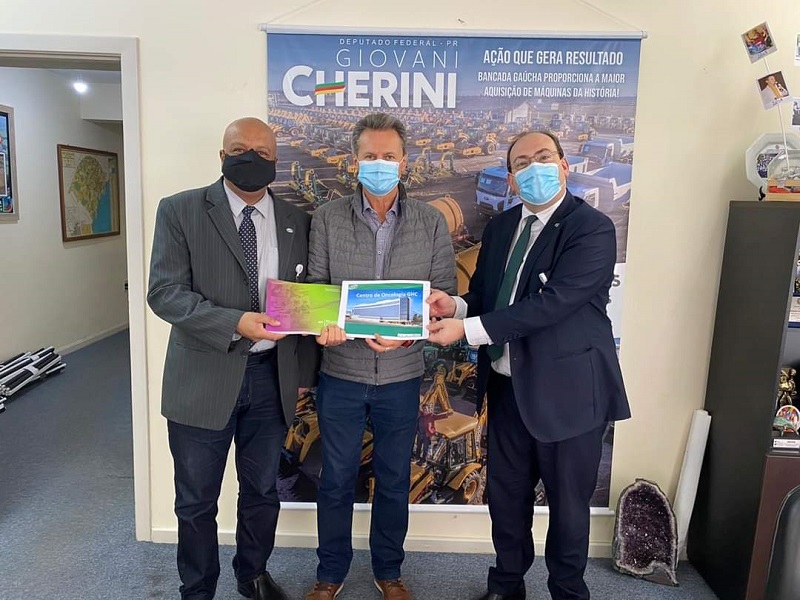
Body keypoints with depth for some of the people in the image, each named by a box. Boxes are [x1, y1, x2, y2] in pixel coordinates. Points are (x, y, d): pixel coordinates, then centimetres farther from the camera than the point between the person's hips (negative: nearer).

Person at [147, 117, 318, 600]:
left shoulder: (296, 221, 6)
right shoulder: (180, 211, -3)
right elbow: (165, 292, -12)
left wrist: (303, 372, 8)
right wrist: (236, 323, -26)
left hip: (271, 377, 3)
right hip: (203, 376, -2)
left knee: (262, 492, 18)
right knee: (196, 501, 13)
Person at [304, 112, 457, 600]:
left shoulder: (432, 222, 0)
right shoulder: (327, 218, 0)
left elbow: (445, 293, -2)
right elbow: (315, 286, -1)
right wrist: (324, 324, -22)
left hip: (402, 374, 0)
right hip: (342, 371, 0)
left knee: (395, 479, 15)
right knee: (337, 478, 13)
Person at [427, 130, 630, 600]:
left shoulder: (593, 229, -14)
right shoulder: (500, 228, 7)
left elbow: (552, 303, -24)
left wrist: (467, 328, -24)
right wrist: (456, 306, -13)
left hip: (566, 390, -5)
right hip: (508, 387, 6)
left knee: (568, 504, 13)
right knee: (506, 496, 19)